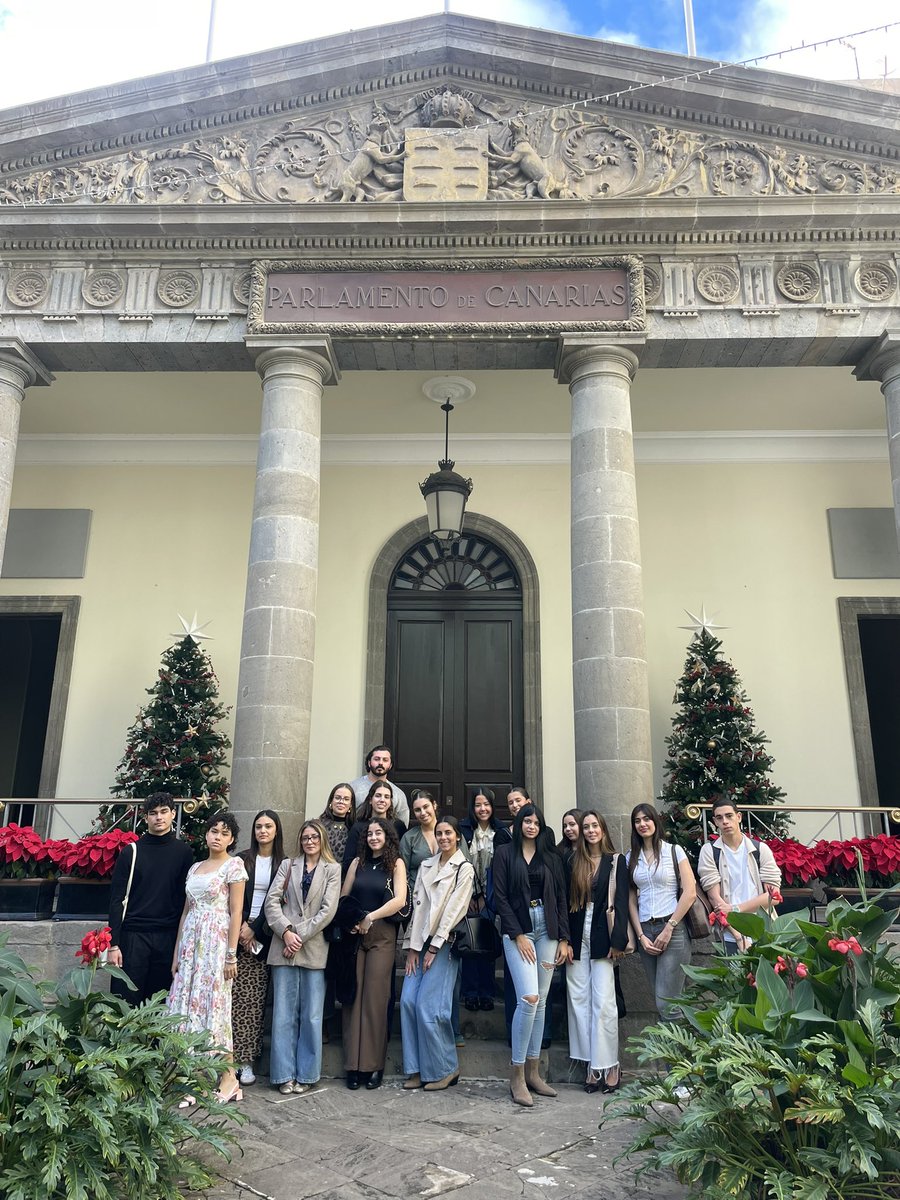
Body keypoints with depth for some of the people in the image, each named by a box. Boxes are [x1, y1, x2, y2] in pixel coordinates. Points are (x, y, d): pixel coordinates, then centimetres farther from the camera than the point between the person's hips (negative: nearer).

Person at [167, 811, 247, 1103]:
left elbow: (236, 912, -8)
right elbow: (186, 911, 16)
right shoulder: (195, 868, 15)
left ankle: (226, 1076, 7)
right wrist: (177, 953, 13)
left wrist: (231, 955, -13)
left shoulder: (234, 865, -3)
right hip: (191, 942, 6)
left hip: (216, 940, -6)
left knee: (212, 1002, -5)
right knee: (187, 1004, 4)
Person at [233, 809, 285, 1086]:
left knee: (255, 1000, -2)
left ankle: (247, 1060, 3)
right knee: (236, 996, -5)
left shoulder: (283, 863, 5)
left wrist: (255, 929, -9)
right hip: (239, 932, 1)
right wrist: (241, 926, -8)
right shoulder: (243, 860, 8)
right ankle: (231, 1057, 1)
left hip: (264, 937, 0)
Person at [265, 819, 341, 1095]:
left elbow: (328, 909, -3)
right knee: (284, 1013, 2)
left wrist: (300, 936, -9)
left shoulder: (332, 869, 7)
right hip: (284, 948, 1)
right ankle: (284, 1074, 11)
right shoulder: (288, 865, 13)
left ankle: (306, 1074, 12)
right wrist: (286, 932, -10)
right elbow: (272, 901, 3)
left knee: (312, 1015, 2)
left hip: (314, 949, -1)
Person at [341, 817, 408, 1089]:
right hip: (354, 935, 3)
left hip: (382, 936, -3)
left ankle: (373, 1065, 5)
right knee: (353, 996, 0)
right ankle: (354, 1064, 6)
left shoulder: (396, 863, 3)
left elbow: (399, 900, -9)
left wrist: (370, 917, -11)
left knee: (375, 998, -3)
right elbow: (342, 898, 9)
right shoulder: (358, 863, 12)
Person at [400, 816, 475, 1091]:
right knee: (408, 1001, -2)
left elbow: (454, 909, -8)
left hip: (445, 943, -5)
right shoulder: (426, 866, 14)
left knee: (429, 1005, -9)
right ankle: (417, 1069, 9)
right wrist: (412, 947, 1)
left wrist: (434, 947, -10)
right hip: (421, 941, 5)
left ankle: (445, 1069, 7)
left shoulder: (464, 868, -2)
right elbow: (417, 905, 8)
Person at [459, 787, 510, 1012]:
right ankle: (471, 993, 11)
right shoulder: (463, 830, -2)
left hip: (491, 899, 1)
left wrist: (485, 897, -4)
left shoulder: (501, 833, 1)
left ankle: (487, 993, 15)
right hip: (468, 898, -1)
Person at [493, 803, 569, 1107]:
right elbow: (500, 897, -3)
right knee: (528, 998, -15)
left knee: (541, 1001, 6)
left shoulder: (550, 856, 11)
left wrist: (563, 938, 4)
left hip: (547, 928, 4)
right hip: (517, 930, -4)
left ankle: (533, 1072, 15)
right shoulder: (504, 853, 2)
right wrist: (518, 936, -9)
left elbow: (561, 897, 10)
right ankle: (517, 1076, -4)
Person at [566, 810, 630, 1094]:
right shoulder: (573, 863, 9)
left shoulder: (616, 861, 1)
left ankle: (608, 1065, 5)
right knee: (578, 1001, 3)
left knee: (603, 1002, -5)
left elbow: (621, 903, -3)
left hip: (602, 939, -3)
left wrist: (618, 941, -10)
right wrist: (566, 940, -1)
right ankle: (592, 1065, 11)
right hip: (578, 939, 3)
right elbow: (566, 903, 7)